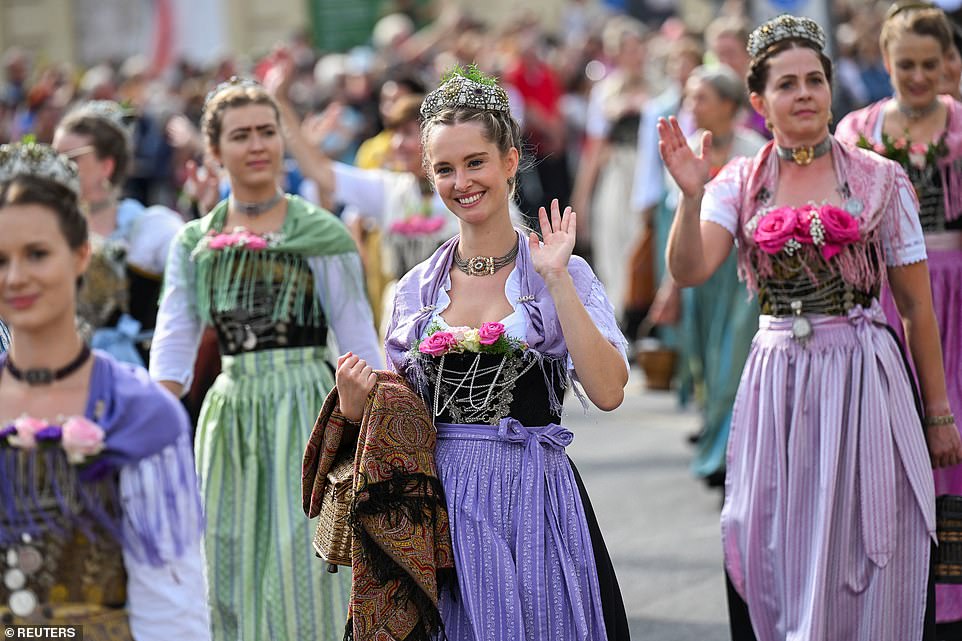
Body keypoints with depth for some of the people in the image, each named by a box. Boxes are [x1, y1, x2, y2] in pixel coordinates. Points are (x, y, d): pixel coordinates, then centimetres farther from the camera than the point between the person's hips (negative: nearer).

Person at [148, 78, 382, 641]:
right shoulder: (194, 243, 9)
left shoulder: (320, 234, -2)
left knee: (301, 566, -8)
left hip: (304, 408, -4)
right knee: (232, 573, 6)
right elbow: (173, 344, 4)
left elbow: (360, 341, -1)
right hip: (229, 412, 4)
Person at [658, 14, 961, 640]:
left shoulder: (881, 179, 0)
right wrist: (692, 195, -29)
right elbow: (689, 271, -12)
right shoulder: (740, 183, 4)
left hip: (866, 380, -2)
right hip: (777, 384, 2)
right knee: (778, 559, 6)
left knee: (861, 562, 2)